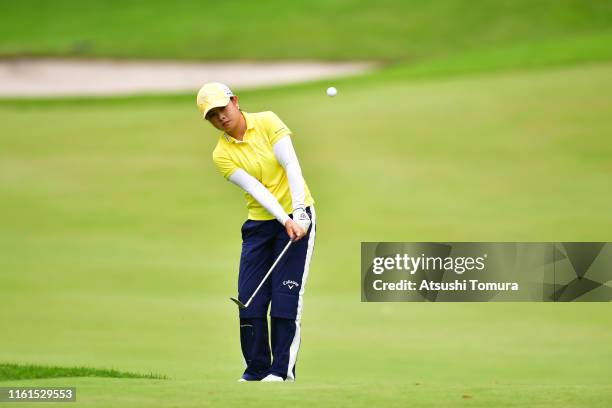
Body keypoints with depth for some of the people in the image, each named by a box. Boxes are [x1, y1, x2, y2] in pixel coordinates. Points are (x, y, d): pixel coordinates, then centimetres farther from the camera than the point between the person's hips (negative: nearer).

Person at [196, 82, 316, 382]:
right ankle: (256, 369, 6)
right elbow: (256, 189, -13)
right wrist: (286, 221, -25)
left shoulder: (267, 122, -6)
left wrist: (299, 214, -24)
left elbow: (291, 166, -13)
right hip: (259, 223, 3)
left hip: (297, 215, -3)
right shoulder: (222, 154, -2)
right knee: (250, 298, -3)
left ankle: (282, 369, -5)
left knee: (286, 295, -9)